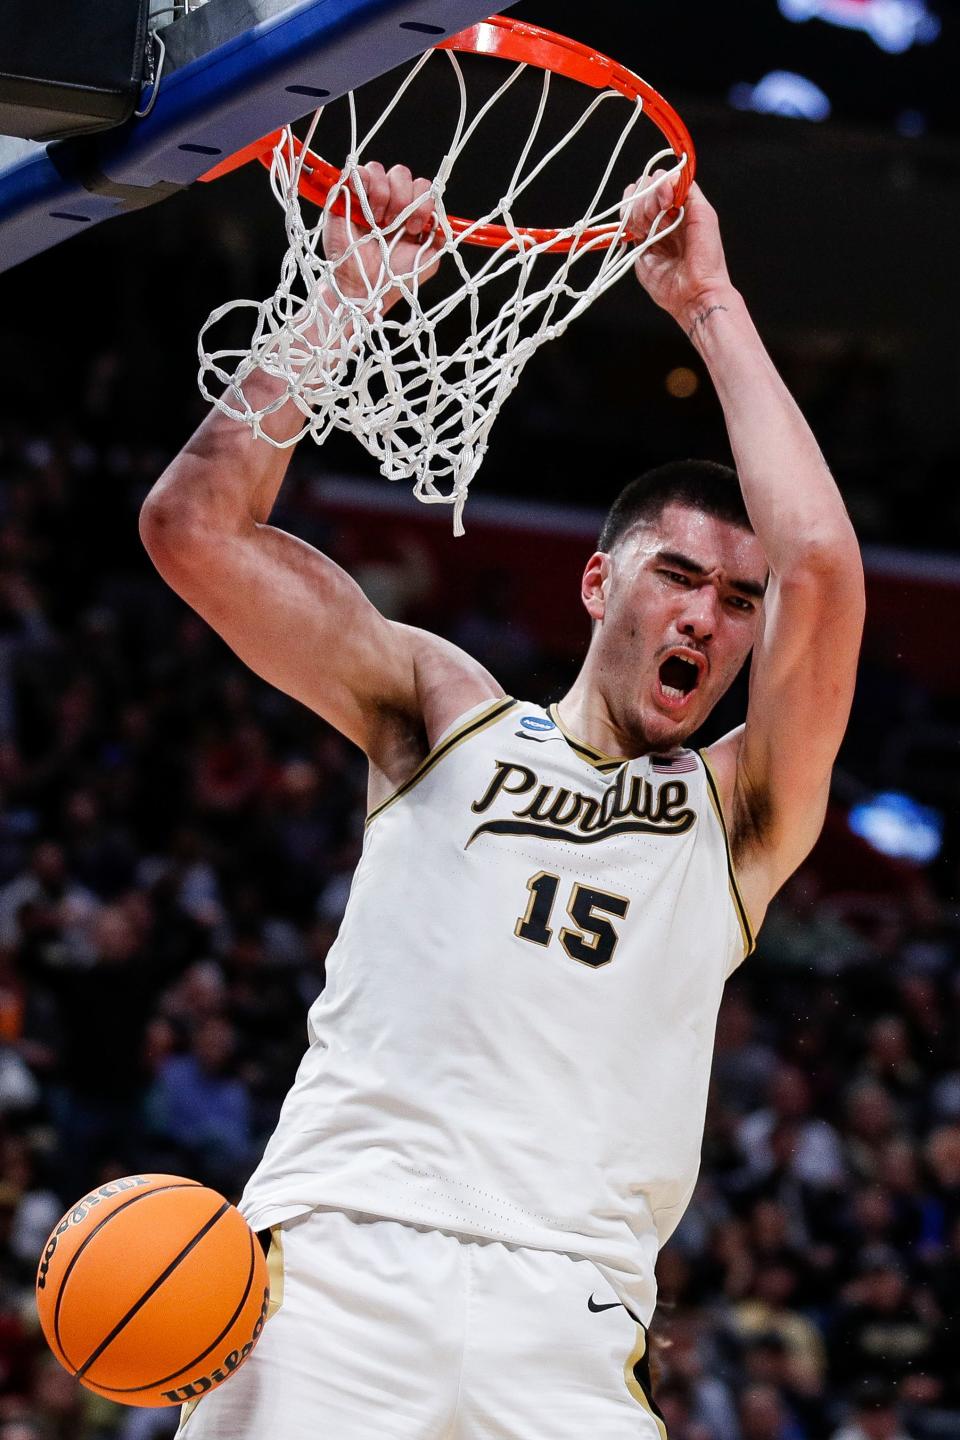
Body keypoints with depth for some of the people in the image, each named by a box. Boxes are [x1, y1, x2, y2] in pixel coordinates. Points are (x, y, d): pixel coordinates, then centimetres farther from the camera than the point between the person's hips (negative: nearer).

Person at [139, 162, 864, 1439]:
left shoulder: (740, 817, 18)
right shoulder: (447, 715, 20)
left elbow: (821, 570, 2)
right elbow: (195, 529, 11)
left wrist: (712, 308, 7)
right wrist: (347, 301, 6)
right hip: (337, 1262, -1)